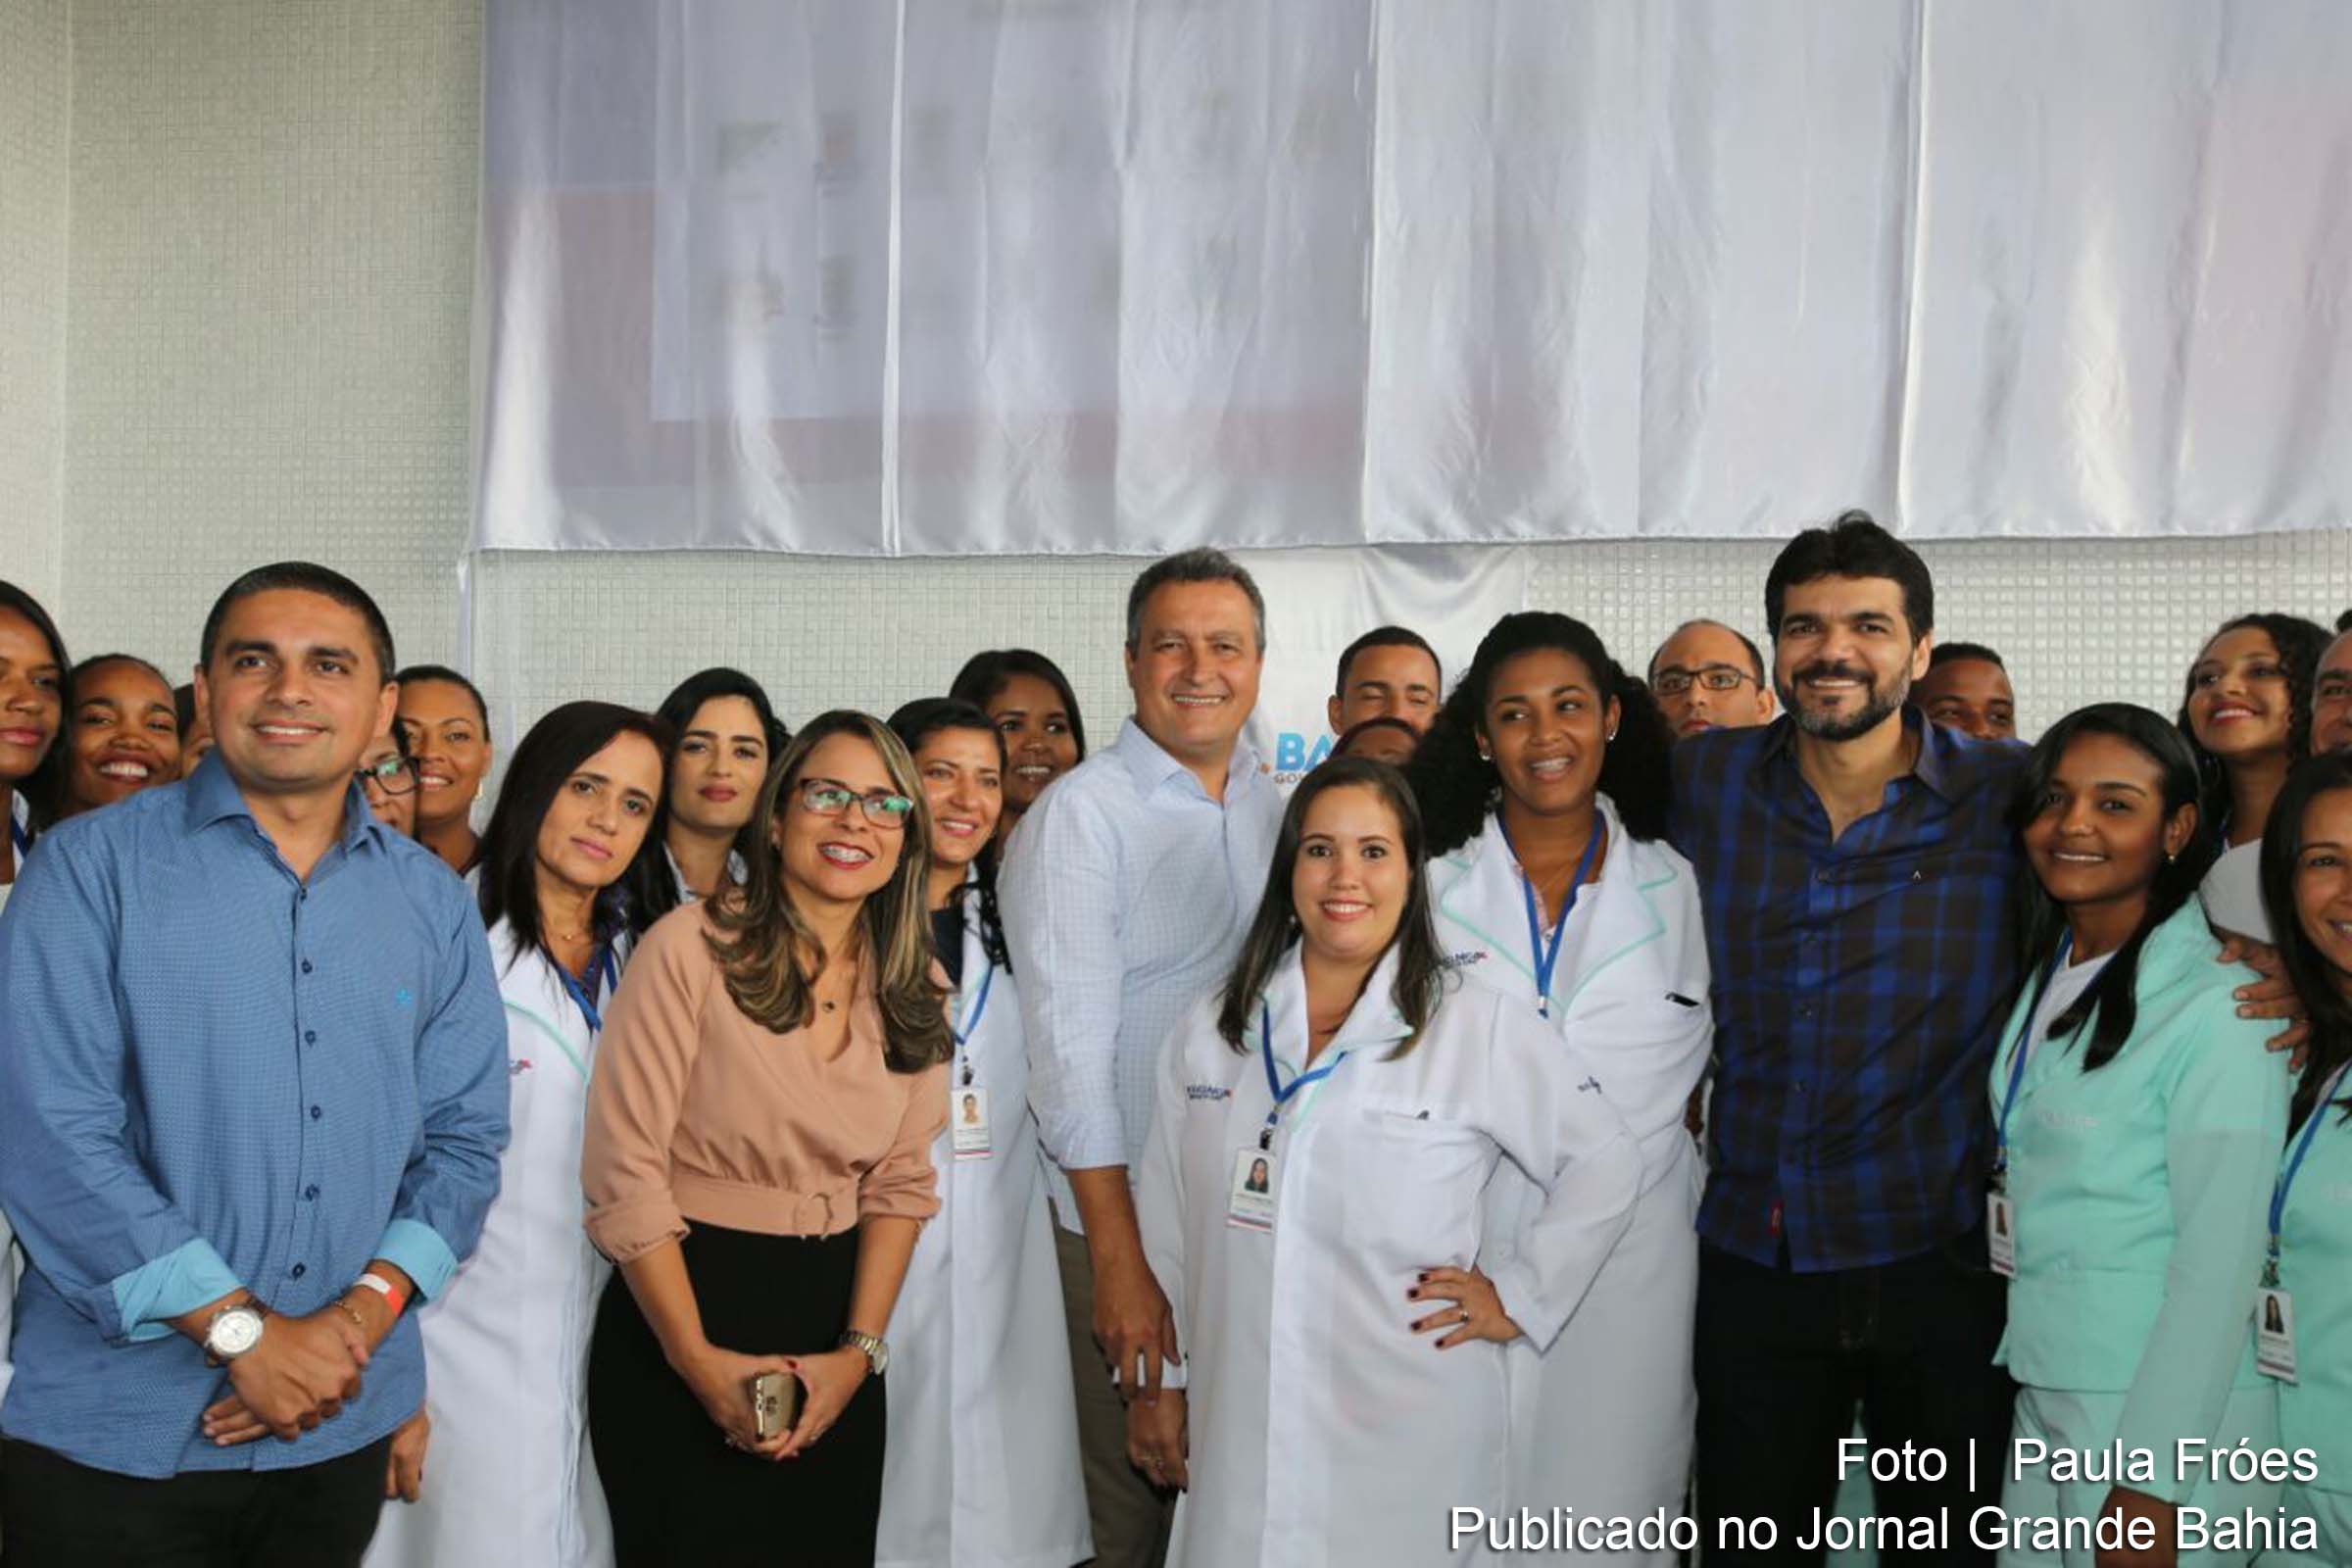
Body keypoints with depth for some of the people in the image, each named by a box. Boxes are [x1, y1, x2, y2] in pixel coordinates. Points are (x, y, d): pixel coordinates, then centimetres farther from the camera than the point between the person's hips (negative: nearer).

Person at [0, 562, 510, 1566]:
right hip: (114, 1433, -3)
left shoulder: (431, 902, 6)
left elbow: (465, 1137, 4)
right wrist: (243, 1329, -17)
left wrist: (367, 1308, -12)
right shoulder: (92, 866, -5)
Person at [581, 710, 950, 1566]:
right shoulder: (693, 946, -12)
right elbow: (625, 1171, -14)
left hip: (834, 1335, 5)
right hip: (683, 1309, -4)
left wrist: (859, 1350, -6)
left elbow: (901, 1182, 4)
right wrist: (699, 1361, -14)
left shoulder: (913, 986, 4)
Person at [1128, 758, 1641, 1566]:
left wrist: (1519, 1299, -2)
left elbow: (1605, 1163, 0)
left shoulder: (1479, 1030, -6)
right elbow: (1164, 1218, 11)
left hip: (1406, 1440, -3)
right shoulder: (1208, 1031, 6)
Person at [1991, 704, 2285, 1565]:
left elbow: (2220, 1261, -17)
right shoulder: (2044, 978, 7)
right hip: (2040, 1401, 6)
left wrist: (2153, 1484, -18)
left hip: (2169, 1427, -6)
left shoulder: (2215, 1004, -15)